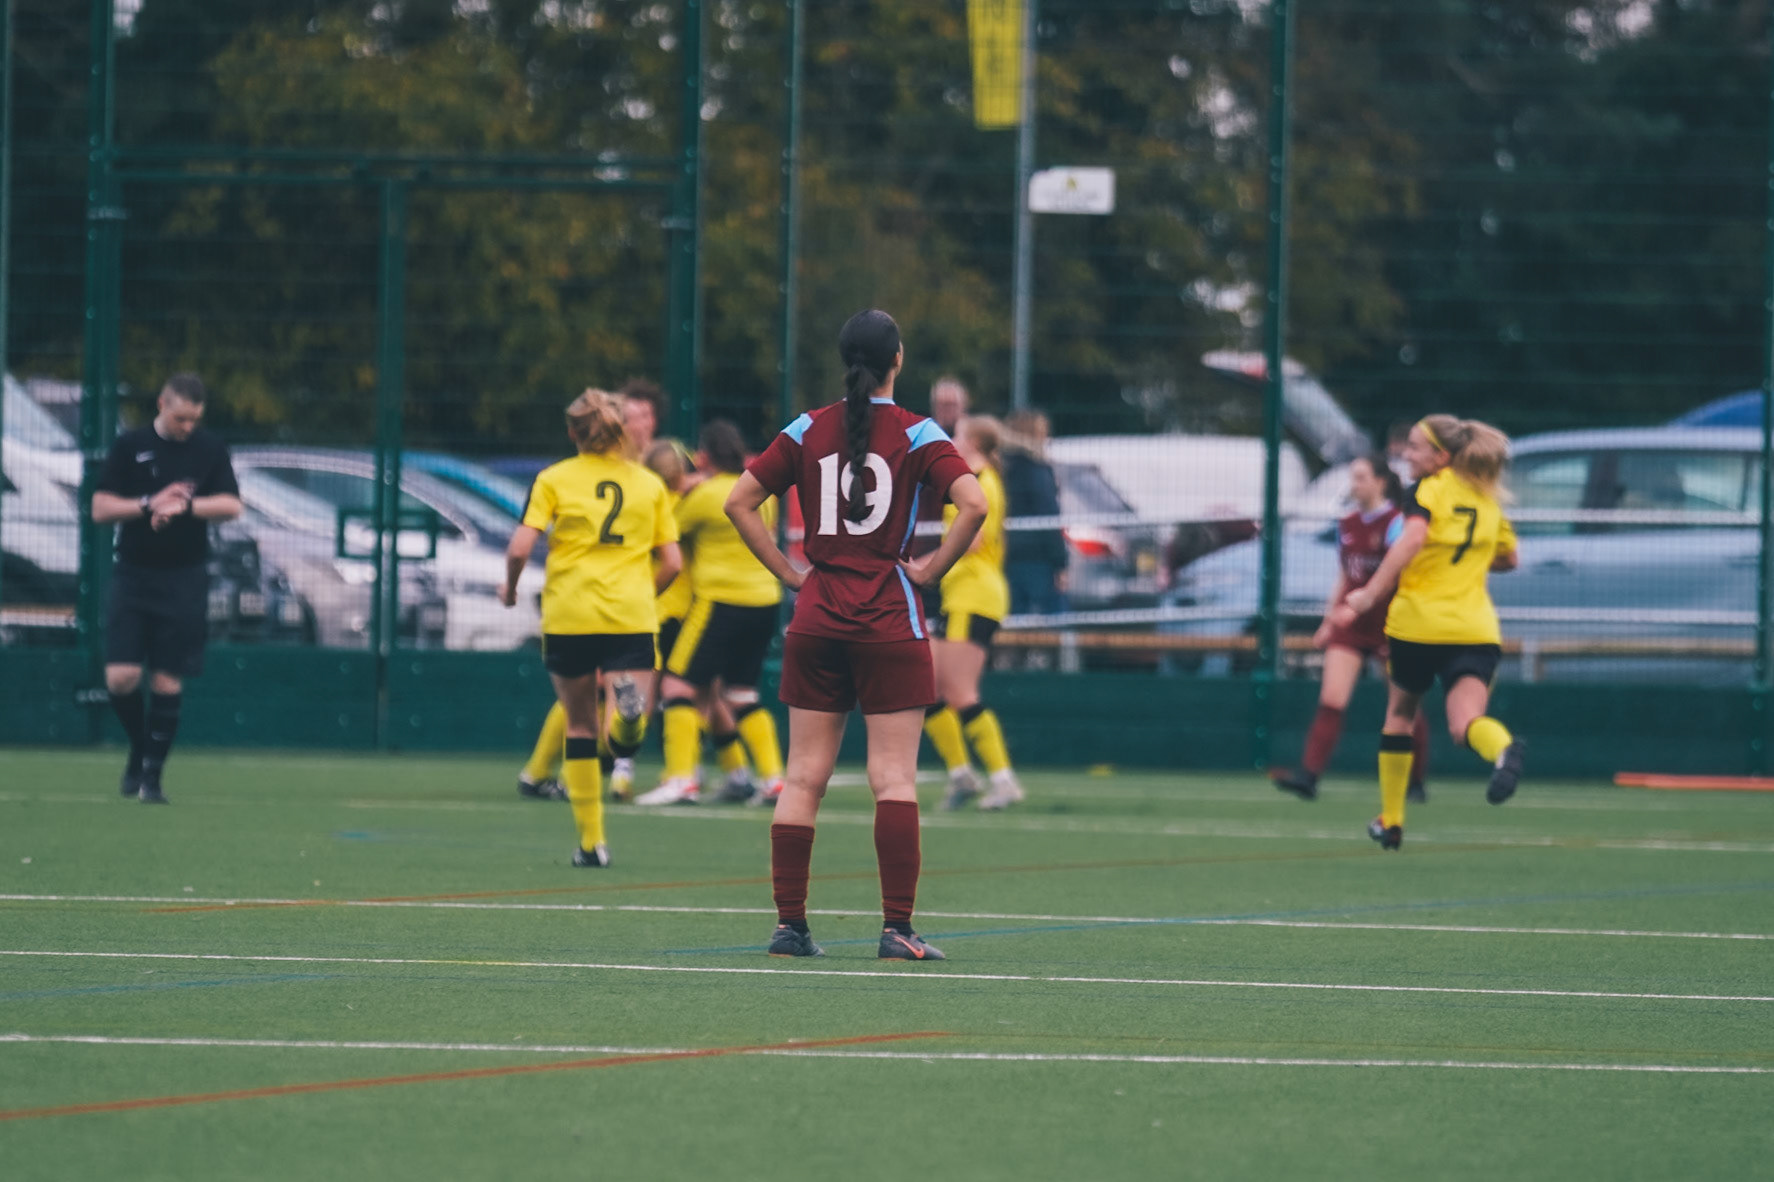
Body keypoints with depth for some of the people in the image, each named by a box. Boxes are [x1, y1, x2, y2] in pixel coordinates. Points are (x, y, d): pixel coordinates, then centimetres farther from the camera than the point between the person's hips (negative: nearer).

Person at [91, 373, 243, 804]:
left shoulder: (210, 449, 4)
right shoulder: (129, 446, 1)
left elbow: (231, 506, -4)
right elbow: (100, 509, -2)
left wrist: (185, 505, -19)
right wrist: (150, 504, -15)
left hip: (185, 580, 0)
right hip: (133, 574, 0)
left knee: (168, 682, -2)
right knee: (121, 678, -9)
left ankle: (152, 775, 7)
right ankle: (139, 749, 17)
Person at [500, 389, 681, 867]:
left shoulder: (554, 480, 4)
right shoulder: (650, 484, 10)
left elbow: (520, 547, -6)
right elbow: (671, 562, 8)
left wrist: (510, 588, 13)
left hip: (568, 616, 0)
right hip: (631, 618, 0)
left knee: (580, 725, 14)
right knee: (627, 733, -3)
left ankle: (591, 840, 13)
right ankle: (627, 703, -40)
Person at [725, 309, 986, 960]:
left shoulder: (808, 431, 5)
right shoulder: (916, 434, -5)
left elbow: (739, 502, 4)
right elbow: (973, 504, -17)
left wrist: (789, 572, 7)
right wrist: (932, 569, -5)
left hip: (816, 615, 3)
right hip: (890, 621, -3)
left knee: (803, 776, 6)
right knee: (894, 777, -2)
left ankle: (789, 924, 5)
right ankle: (896, 929, -7)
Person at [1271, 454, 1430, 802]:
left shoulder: (1396, 523, -10)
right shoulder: (1347, 527, 11)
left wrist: (1399, 630, -22)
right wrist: (1328, 623, 17)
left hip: (1388, 626, -5)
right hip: (1351, 625, 6)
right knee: (1330, 700, -9)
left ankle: (1415, 783, 17)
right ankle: (1308, 775, -17)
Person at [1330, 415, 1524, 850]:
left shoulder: (1428, 490, -3)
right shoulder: (1487, 500, 15)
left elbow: (1412, 539, -21)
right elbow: (1509, 558, 27)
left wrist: (1370, 595, -23)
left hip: (1418, 622, -3)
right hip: (1476, 628, 3)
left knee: (1400, 714, 19)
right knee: (1465, 723, -12)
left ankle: (1391, 820, 26)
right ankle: (1503, 746, -49)